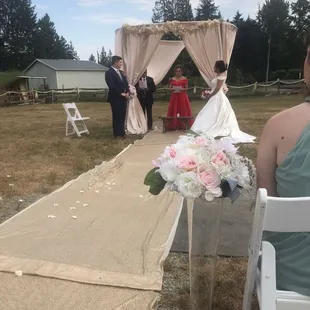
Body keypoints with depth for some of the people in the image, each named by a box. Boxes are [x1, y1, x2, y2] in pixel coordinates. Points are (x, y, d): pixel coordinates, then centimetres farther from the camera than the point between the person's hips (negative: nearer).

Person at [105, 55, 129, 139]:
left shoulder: (121, 72, 16)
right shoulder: (109, 72, -9)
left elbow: (126, 83, 16)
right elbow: (112, 86, -18)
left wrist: (127, 93, -1)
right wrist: (121, 94, -16)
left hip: (123, 97, 7)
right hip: (116, 98, -7)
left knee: (122, 116, 9)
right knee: (117, 116, -1)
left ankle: (121, 132, 17)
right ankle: (118, 134, 7)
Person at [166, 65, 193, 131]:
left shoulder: (184, 79, 3)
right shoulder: (172, 79, 11)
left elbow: (187, 88, 1)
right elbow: (169, 88, 10)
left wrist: (182, 89, -17)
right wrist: (172, 89, -11)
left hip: (182, 97, -2)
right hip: (174, 97, 2)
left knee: (183, 110, -3)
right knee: (174, 110, -1)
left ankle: (183, 125, 2)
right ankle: (173, 125, 3)